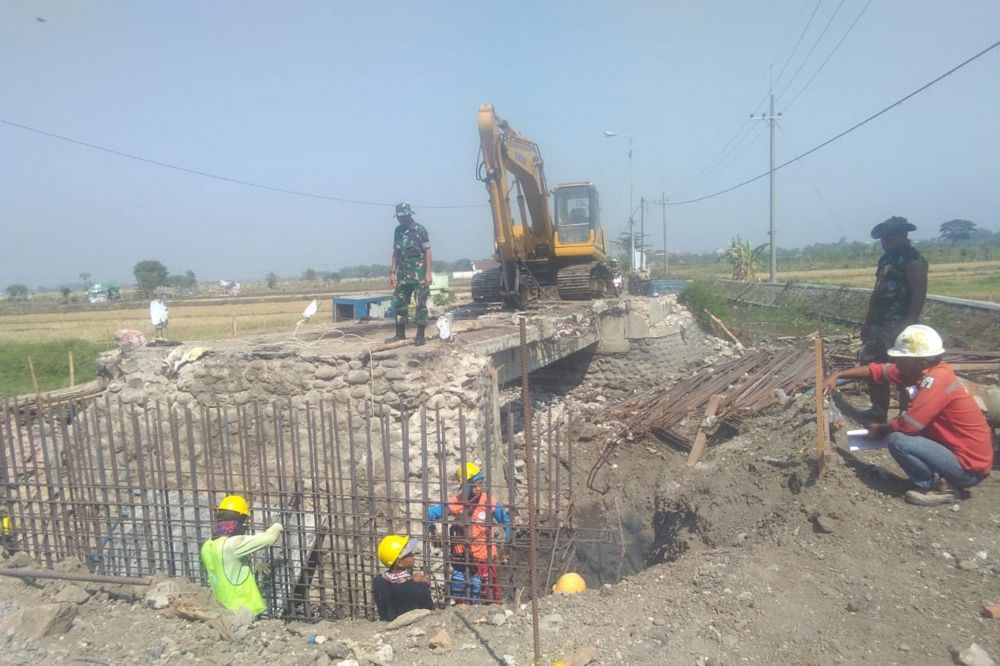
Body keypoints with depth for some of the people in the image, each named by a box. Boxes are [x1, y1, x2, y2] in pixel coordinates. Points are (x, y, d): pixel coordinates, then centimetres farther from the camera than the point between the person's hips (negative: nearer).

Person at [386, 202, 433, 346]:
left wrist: (428, 273, -15)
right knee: (398, 302, 7)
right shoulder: (398, 230, 11)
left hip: (419, 273, -6)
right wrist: (393, 272, 12)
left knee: (420, 304, -2)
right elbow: (396, 252, 15)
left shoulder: (420, 230, -7)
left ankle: (420, 335, 4)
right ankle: (400, 333, 17)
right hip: (403, 273, 6)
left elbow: (427, 252, -9)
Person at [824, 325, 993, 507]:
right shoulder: (924, 370, -1)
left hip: (969, 466, -9)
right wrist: (837, 375, -1)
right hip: (957, 449, 9)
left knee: (897, 440, -22)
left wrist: (881, 429, -5)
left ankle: (942, 488, -2)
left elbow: (907, 424, -25)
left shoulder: (936, 380, -26)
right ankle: (942, 478, 13)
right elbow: (877, 370, 5)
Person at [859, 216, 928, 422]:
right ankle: (878, 412, 28)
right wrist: (867, 322, 20)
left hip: (899, 326, -10)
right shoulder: (886, 259, 17)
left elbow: (919, 295, -16)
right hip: (878, 325, 10)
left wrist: (908, 326, -21)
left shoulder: (913, 260, -10)